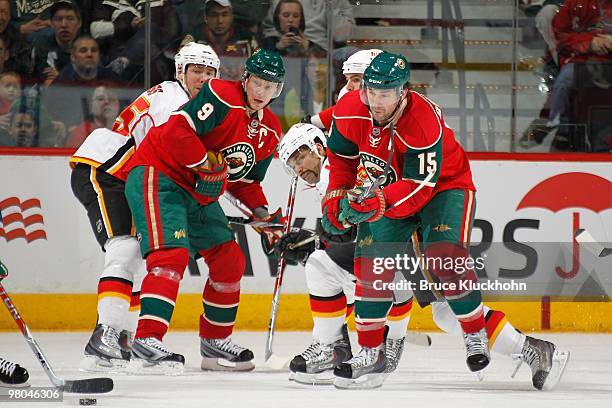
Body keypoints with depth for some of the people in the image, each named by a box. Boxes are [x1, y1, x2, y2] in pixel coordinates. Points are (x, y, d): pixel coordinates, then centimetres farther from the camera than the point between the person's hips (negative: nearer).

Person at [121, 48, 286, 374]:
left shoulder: (270, 131, 10)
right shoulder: (223, 96, -18)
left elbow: (245, 180, 19)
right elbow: (177, 130, -27)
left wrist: (263, 213, 4)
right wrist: (208, 167, -22)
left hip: (199, 193, 9)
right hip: (158, 174, -9)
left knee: (229, 260, 10)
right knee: (172, 254, -25)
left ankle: (215, 343, 24)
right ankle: (146, 342, -33)